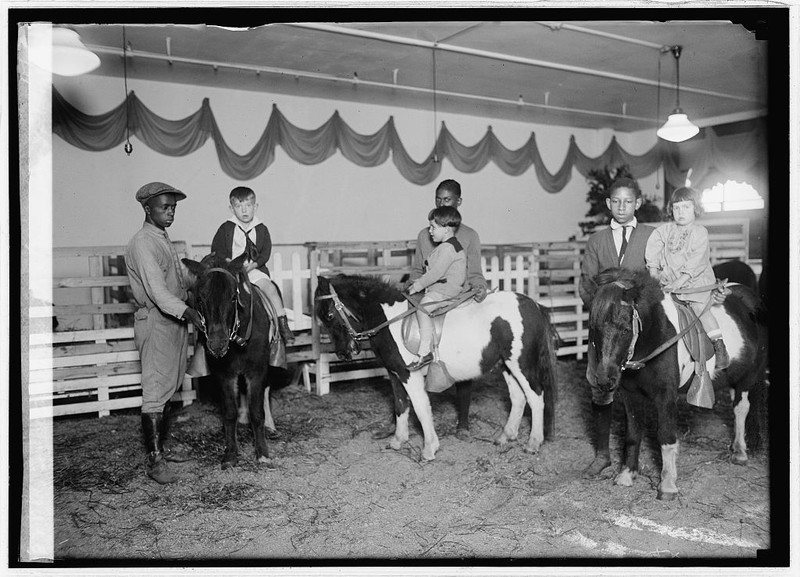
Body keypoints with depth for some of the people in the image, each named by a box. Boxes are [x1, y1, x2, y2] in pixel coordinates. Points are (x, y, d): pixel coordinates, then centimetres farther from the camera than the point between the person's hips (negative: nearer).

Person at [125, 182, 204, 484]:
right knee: (155, 391, -5)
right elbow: (157, 290, -26)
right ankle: (154, 461, 0)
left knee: (168, 388, 15)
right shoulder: (143, 243, -15)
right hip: (156, 322, -9)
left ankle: (161, 447, 26)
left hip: (176, 320, 10)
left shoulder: (164, 239, 15)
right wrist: (187, 312, -37)